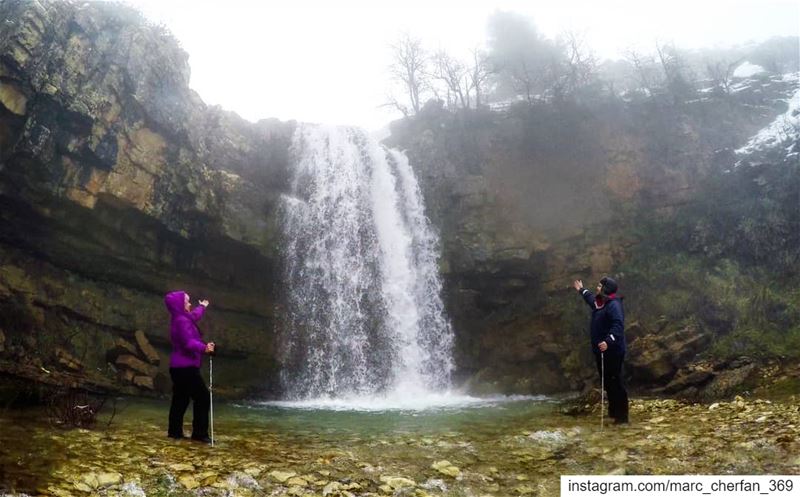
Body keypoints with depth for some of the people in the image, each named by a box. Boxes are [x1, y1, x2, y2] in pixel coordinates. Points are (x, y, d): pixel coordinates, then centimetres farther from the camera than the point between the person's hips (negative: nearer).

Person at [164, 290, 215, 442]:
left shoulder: (183, 319, 14)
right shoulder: (182, 321, -17)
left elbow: (194, 316, 38)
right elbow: (188, 343, -28)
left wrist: (203, 307, 55)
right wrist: (204, 347, -43)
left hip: (180, 367, 11)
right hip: (186, 367, -11)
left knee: (180, 399, 14)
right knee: (203, 398, -7)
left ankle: (174, 431, 18)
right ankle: (199, 433, -5)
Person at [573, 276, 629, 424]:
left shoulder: (614, 305, -19)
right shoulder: (600, 302, 12)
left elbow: (618, 325, -31)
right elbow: (591, 299, 38)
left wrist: (608, 341, -43)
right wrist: (581, 290, 52)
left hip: (612, 351, -10)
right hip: (601, 350, 10)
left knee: (615, 382, -5)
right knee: (607, 382, 18)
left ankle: (622, 416, 2)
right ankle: (613, 411, 30)